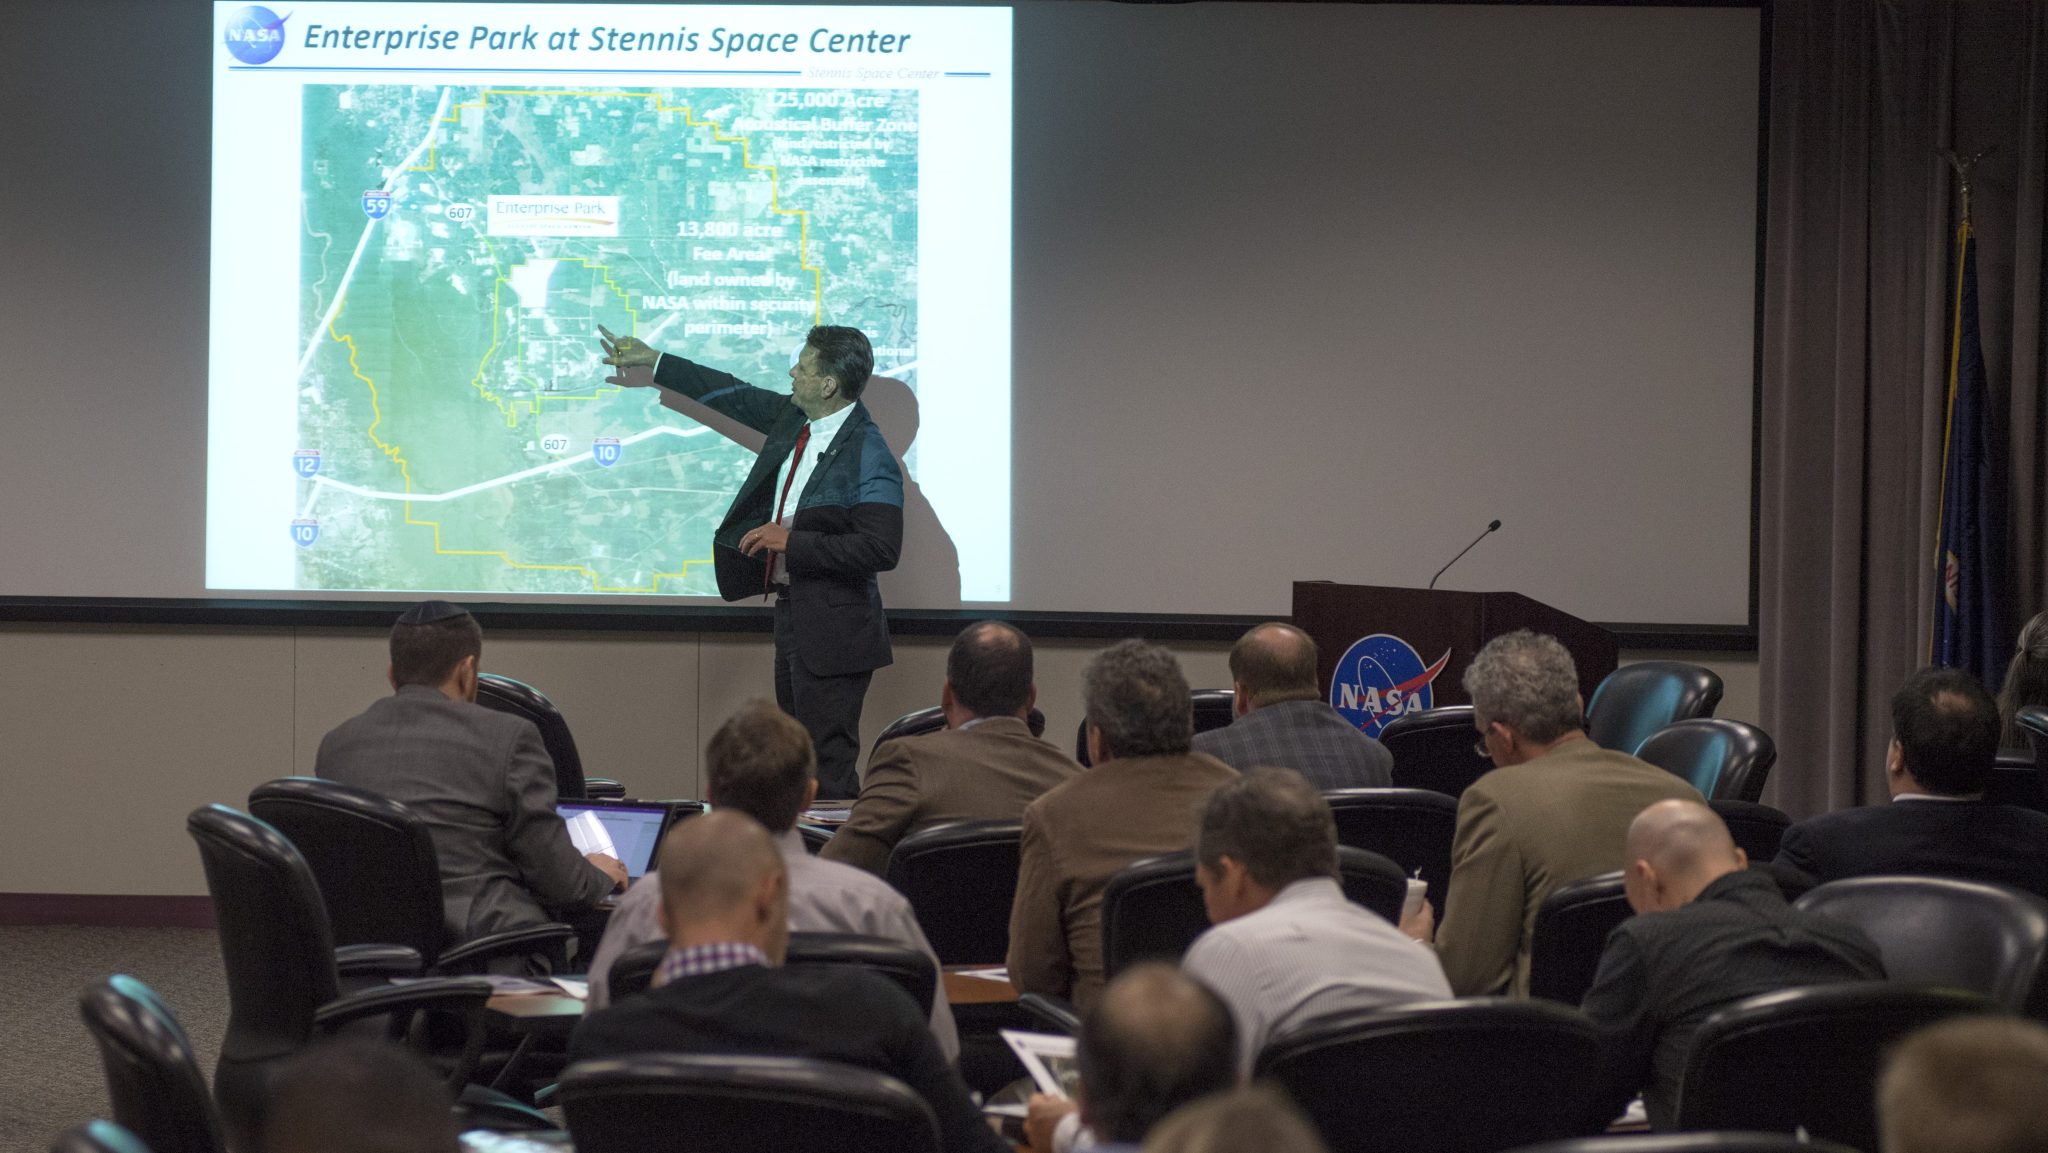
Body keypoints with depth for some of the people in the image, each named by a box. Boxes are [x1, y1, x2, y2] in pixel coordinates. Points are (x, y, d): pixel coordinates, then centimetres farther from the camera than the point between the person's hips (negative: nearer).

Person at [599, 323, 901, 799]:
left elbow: (882, 548, -24)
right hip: (790, 611, 10)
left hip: (834, 627, -9)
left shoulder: (869, 456, -19)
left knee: (828, 766, -11)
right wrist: (654, 363, 29)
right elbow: (737, 396, 22)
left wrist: (791, 541, -23)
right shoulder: (794, 420, 6)